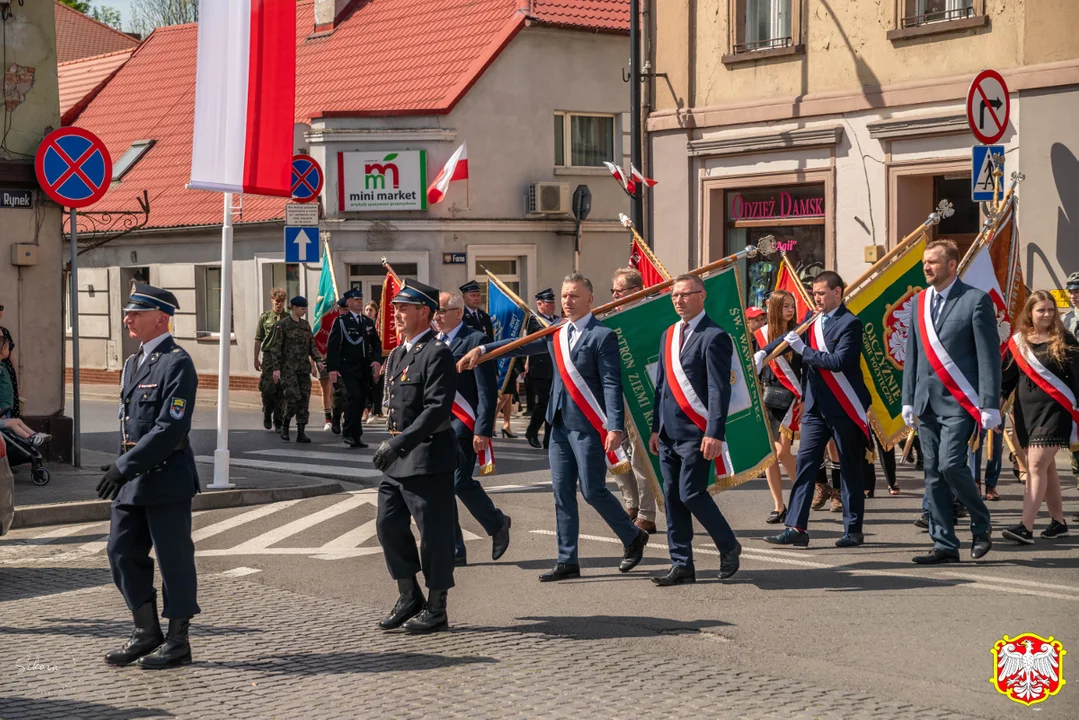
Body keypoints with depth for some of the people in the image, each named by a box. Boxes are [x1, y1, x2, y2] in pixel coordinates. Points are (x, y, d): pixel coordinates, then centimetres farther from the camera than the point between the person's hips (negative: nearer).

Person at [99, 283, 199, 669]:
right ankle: (146, 633, 21)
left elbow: (171, 428, -21)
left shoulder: (177, 363, -13)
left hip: (166, 478, -9)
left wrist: (125, 465, -22)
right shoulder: (132, 363, 16)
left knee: (174, 558, 1)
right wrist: (122, 468, 16)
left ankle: (177, 642, 11)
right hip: (131, 480, 9)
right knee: (122, 552, 9)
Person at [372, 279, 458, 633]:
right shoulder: (398, 355, 16)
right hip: (397, 460, 9)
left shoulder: (437, 354, -13)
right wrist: (391, 446, 18)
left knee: (434, 533, 0)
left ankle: (435, 609, 10)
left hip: (428, 457, -9)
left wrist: (400, 443, -26)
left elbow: (438, 408, -22)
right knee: (389, 525, 10)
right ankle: (409, 598, 24)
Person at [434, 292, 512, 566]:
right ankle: (453, 552, 11)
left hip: (461, 426, -7)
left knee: (461, 482, -11)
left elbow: (487, 391, -11)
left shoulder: (475, 341, -7)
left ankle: (497, 524, 16)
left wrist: (482, 431, -16)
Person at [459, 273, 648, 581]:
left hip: (589, 426, -7)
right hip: (561, 424, 7)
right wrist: (482, 350, 7)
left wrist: (615, 428, -22)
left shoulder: (602, 336, -10)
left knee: (593, 490, -5)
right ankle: (567, 561, 15)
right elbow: (523, 345, 17)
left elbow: (612, 385, -15)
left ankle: (633, 537, 18)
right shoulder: (557, 333, 10)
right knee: (562, 493, 8)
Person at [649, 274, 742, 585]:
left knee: (691, 493, -11)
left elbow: (719, 390, -14)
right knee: (672, 497, 6)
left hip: (696, 432, -8)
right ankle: (682, 565, 12)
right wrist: (656, 427, 15)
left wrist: (714, 434, -20)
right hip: (668, 433, 8)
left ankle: (729, 547, 11)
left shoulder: (714, 337, -9)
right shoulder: (669, 335, 15)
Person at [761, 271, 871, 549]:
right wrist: (763, 352, 0)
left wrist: (804, 350, -17)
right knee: (805, 463, 0)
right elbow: (790, 338, 17)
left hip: (844, 407, -6)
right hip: (815, 406, 6)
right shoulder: (813, 320, 10)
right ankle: (796, 528, -1)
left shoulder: (849, 323, -11)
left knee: (850, 468, 5)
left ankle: (853, 530, 13)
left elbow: (839, 361, -22)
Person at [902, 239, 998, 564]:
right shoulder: (918, 302, 13)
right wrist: (908, 400, 13)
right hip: (927, 401, 6)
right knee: (934, 473, 5)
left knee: (950, 464, -17)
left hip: (959, 402, -6)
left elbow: (989, 355, -8)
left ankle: (981, 526, 5)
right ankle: (944, 545, 10)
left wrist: (990, 404, -13)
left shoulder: (976, 300, -5)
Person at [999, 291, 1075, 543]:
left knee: (1037, 466, -14)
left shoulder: (1064, 341, -1)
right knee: (1046, 466, 12)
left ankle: (1026, 527, -20)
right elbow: (1006, 378, 11)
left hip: (1054, 411, -5)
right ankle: (1058, 522, 23)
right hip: (1026, 411, 5)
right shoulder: (1018, 342, 8)